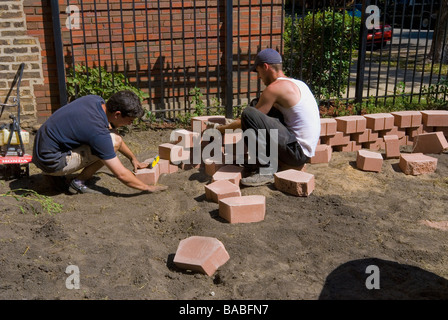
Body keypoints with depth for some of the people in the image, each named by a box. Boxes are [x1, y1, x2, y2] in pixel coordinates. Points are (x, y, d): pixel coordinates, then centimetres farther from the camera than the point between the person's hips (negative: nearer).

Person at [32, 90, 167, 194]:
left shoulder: (96, 100, -2)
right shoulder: (98, 132, -26)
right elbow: (121, 174, -20)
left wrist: (133, 158, 23)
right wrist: (148, 188, -6)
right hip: (51, 162, -9)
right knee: (114, 142, -18)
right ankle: (79, 183, -4)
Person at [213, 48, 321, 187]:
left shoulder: (275, 87, -13)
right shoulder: (297, 83, 16)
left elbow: (248, 119, -6)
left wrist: (223, 128, 10)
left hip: (297, 153, -9)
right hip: (304, 149, 9)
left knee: (248, 113, -21)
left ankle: (266, 170, -17)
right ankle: (256, 158, 11)